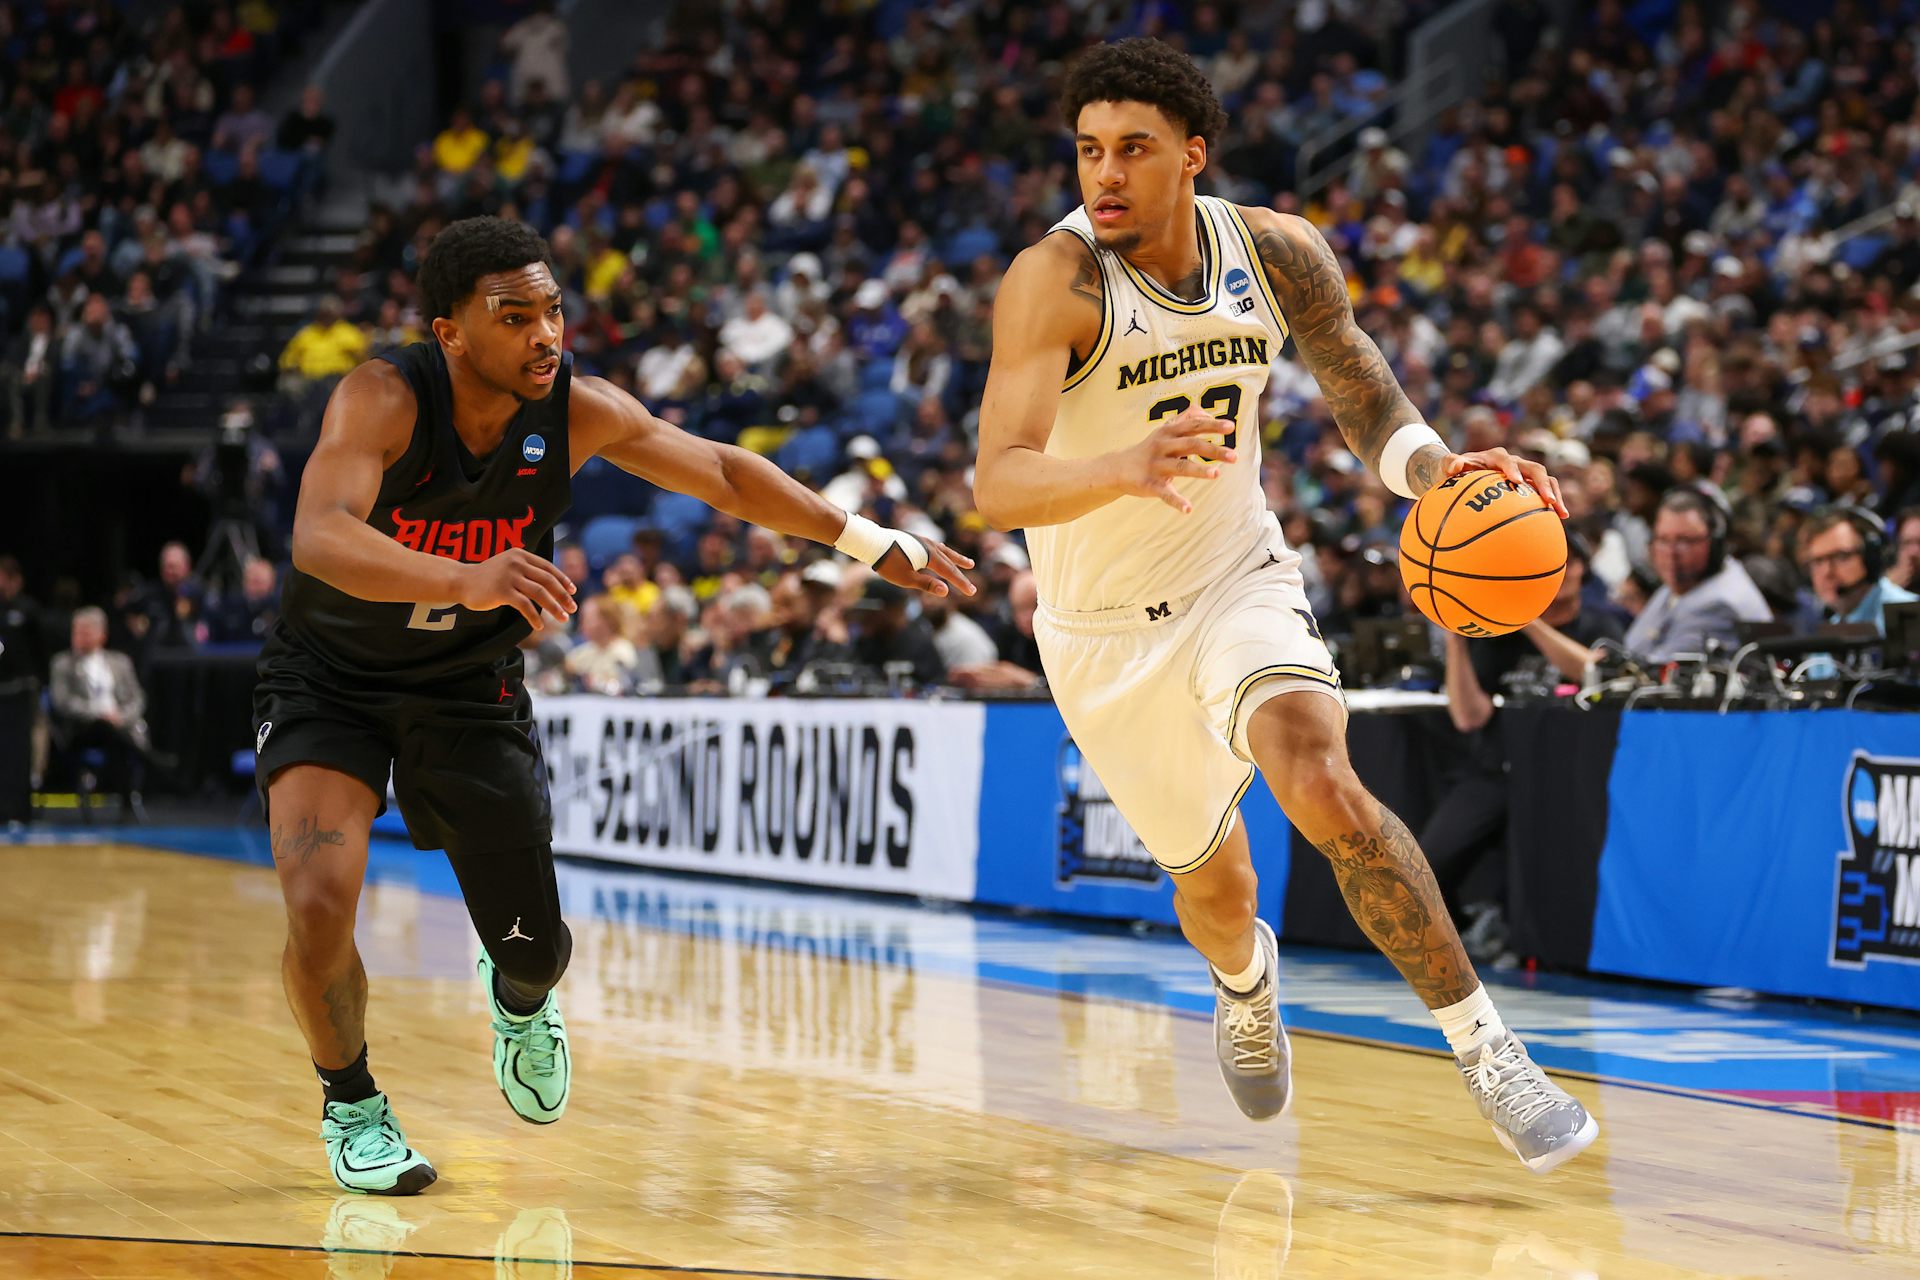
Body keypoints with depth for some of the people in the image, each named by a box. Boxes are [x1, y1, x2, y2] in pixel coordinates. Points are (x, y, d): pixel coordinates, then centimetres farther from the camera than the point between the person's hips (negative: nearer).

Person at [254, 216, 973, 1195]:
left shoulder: (576, 409, -16)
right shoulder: (383, 399, -29)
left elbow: (721, 473, -1)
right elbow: (319, 538, -46)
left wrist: (874, 543, -3)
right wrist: (466, 579, -63)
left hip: (469, 689, 4)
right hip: (331, 680, -3)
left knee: (535, 949, 5)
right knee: (319, 902, -26)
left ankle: (517, 997, 47)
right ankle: (352, 1104, 4)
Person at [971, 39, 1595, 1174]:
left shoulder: (1278, 253, -11)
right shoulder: (1055, 280, -25)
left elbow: (1358, 384, 6)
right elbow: (998, 487, -36)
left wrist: (1434, 468, -17)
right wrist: (1125, 467, -56)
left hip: (1238, 578, 1)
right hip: (1104, 628, -1)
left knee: (1321, 782, -28)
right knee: (1212, 882, 15)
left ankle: (1487, 1047, -18)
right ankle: (1245, 978, 54)